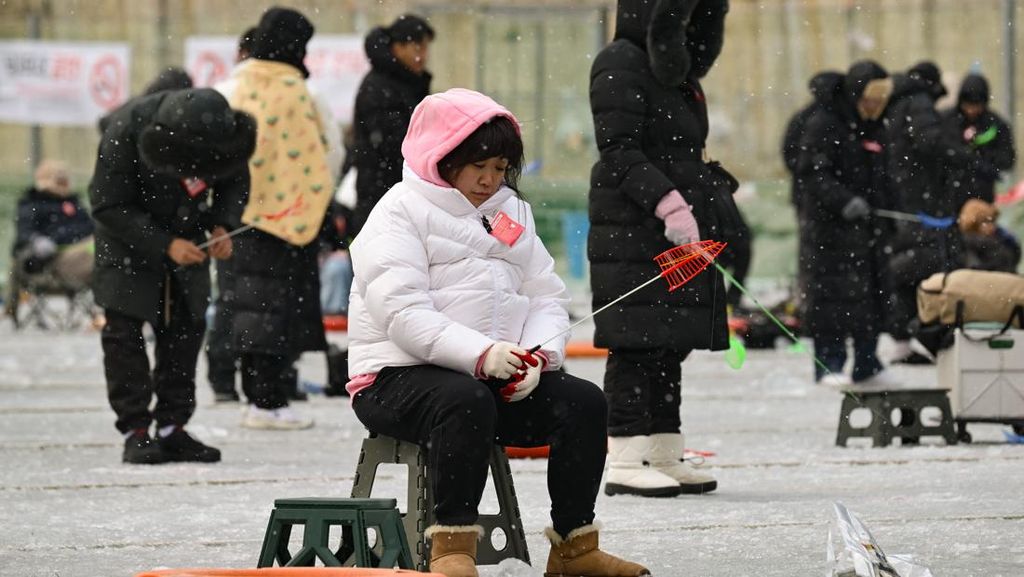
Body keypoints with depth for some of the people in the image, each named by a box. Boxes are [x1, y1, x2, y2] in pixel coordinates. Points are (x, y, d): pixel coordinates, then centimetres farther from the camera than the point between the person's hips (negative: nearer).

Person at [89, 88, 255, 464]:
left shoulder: (222, 130, -21)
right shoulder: (126, 131, -32)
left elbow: (235, 182, -1)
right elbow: (109, 207, -25)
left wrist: (221, 226, -19)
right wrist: (165, 245, -31)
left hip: (187, 239, 4)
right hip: (129, 236, -4)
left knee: (186, 327, 2)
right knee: (124, 329, -10)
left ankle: (172, 429, 10)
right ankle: (135, 431, -7)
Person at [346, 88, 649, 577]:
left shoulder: (511, 212, 18)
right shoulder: (400, 212, -4)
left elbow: (547, 298, 12)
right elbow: (404, 313, -18)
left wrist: (537, 354, -10)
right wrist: (481, 353, -29)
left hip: (499, 379, 7)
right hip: (398, 378, -6)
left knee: (583, 402, -14)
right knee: (467, 400, -38)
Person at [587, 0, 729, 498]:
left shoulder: (675, 69, 18)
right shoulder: (620, 64, -9)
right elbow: (620, 152, -17)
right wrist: (667, 201, -24)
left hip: (683, 233, 9)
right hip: (634, 232, -9)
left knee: (670, 346, 10)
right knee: (636, 344, -9)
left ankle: (665, 456, 14)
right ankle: (624, 461, -8)